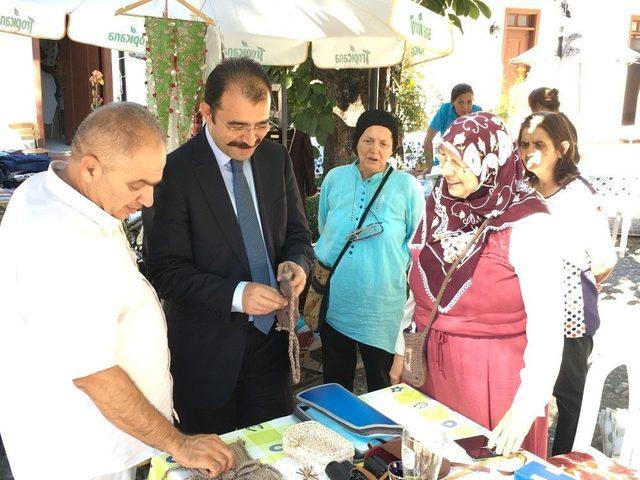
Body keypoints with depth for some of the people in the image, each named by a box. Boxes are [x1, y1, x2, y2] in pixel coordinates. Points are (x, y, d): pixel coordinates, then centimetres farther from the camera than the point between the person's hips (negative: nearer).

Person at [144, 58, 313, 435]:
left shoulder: (276, 157, 1)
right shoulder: (176, 171, -15)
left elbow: (297, 232, 9)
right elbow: (166, 270, -15)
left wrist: (297, 263, -13)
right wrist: (235, 295, -27)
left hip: (270, 336, 5)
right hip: (208, 349, -4)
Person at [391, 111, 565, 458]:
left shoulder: (528, 225, -16)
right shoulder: (437, 208, 1)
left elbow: (547, 327, -17)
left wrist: (526, 408, -20)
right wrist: (401, 352, 12)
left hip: (496, 378, -5)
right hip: (431, 369, 5)